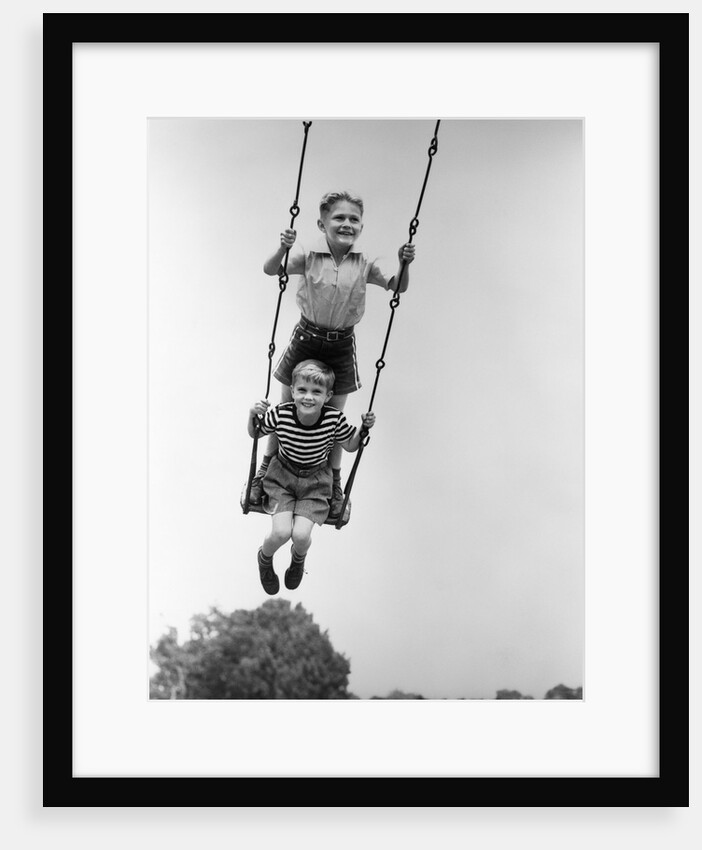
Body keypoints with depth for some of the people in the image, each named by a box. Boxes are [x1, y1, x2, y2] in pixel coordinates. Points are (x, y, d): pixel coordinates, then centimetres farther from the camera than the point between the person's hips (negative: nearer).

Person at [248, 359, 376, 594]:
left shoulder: (335, 420, -21)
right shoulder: (280, 414, -22)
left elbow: (350, 446, 0)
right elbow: (254, 433, -1)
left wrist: (364, 429, -17)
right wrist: (253, 415, -22)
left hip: (315, 481, 0)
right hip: (282, 476, 0)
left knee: (301, 535, -17)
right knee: (281, 532, -18)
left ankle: (298, 560, 24)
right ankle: (265, 559, 21)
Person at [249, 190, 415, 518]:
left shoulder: (365, 265, -8)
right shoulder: (309, 257, -13)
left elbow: (398, 286, -12)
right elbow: (270, 270, -20)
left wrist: (404, 264, -32)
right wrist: (282, 249, -40)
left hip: (342, 346, 1)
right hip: (306, 339, -1)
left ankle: (335, 482, 29)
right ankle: (265, 469, 30)